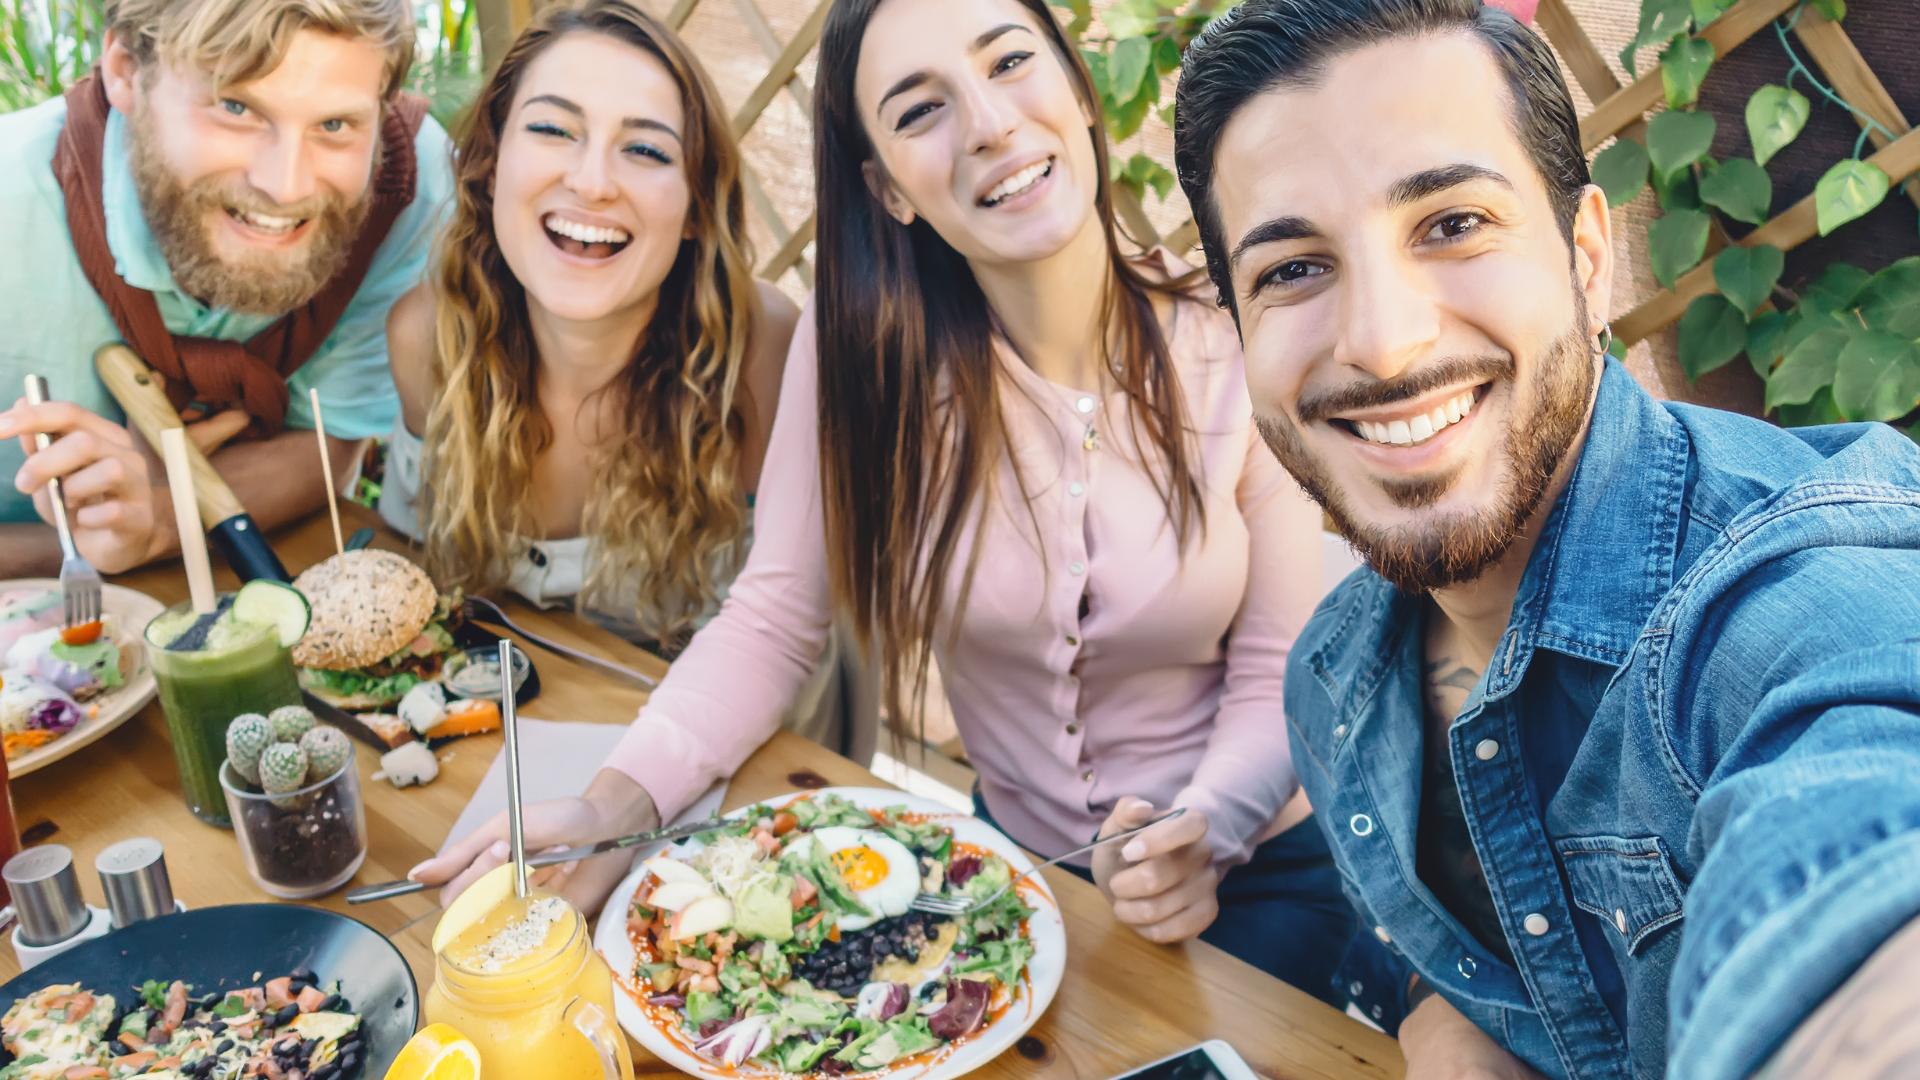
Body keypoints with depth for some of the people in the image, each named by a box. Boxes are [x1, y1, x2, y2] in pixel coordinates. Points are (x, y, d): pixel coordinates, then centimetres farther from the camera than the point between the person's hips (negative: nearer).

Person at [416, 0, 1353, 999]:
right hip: (1008, 853, 1)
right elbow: (771, 619, -11)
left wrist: (1207, 830, -29)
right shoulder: (862, 344, -15)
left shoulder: (1229, 345, -16)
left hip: (1249, 873, 0)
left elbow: (1277, 671, -10)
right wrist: (618, 803, -27)